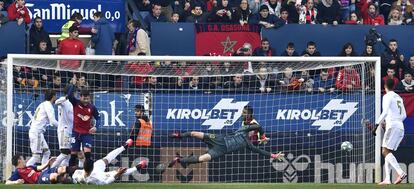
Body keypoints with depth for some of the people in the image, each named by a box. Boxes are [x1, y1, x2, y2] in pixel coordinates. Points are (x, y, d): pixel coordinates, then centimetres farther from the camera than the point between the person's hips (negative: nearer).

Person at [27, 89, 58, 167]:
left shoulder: (42, 104, 21)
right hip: (37, 132, -10)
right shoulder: (48, 105, -8)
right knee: (36, 156, -13)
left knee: (46, 152, 13)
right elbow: (53, 121, -14)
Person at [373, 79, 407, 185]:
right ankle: (387, 179, 2)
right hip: (401, 127, 8)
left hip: (392, 126, -8)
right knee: (387, 152, 10)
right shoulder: (398, 97, 20)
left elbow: (385, 112, -17)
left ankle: (400, 173, -31)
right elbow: (404, 115, 22)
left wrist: (377, 125, -17)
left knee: (386, 152, -14)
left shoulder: (387, 96, -4)